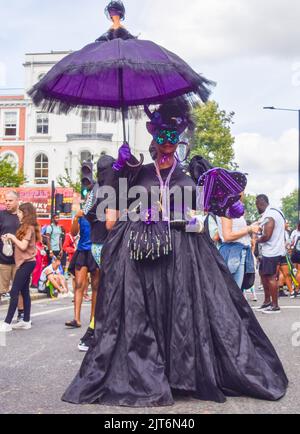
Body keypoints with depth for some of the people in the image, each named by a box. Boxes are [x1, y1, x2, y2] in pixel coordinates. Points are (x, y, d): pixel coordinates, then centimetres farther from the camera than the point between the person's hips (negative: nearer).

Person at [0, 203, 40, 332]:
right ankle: (26, 321, 15)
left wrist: (12, 237, -9)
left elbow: (23, 246, -20)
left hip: (26, 263, -10)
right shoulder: (26, 227, 15)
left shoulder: (29, 228, -13)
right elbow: (20, 243, 11)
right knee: (24, 292, 11)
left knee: (14, 292, -10)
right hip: (26, 263, 10)